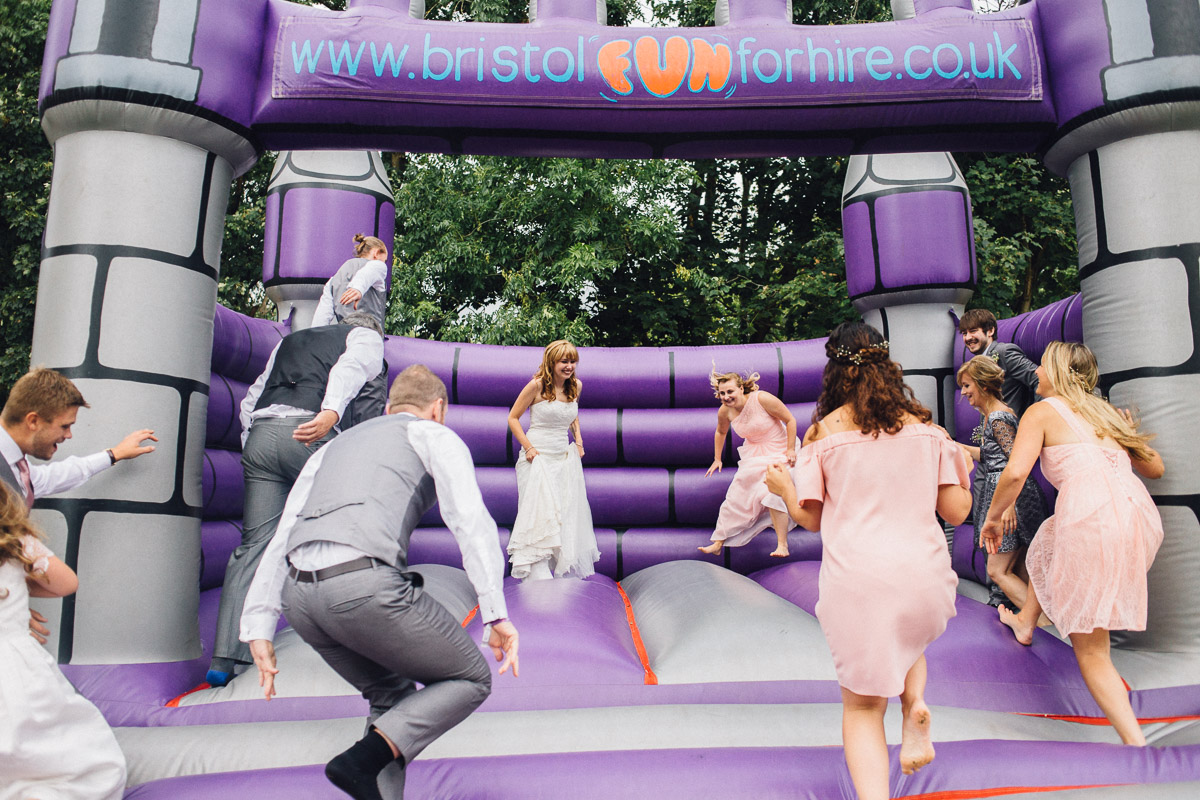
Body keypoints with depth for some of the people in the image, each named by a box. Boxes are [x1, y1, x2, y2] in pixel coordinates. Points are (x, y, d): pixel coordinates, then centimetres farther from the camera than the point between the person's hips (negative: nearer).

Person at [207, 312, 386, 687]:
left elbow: (250, 400, 28)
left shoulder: (289, 341, 35)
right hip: (310, 437, -5)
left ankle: (225, 657, 0)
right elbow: (350, 367, -7)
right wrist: (331, 412, -24)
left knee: (254, 543, 4)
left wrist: (253, 449, 27)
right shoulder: (367, 337, 18)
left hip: (259, 434, 5)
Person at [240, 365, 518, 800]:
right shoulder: (436, 437, 16)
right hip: (365, 584, -7)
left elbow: (281, 538, 23)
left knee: (392, 694, 28)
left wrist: (259, 630, 18)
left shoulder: (334, 447, 32)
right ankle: (362, 760, -5)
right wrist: (497, 615, -8)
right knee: (470, 680, 12)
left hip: (300, 597, 7)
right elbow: (470, 521, -2)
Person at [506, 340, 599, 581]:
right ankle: (538, 574, -7)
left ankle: (564, 568, 23)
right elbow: (513, 418, -4)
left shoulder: (576, 385, 5)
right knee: (539, 512, -11)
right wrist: (528, 448, -13)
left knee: (568, 513, 9)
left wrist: (578, 441, 11)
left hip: (565, 455, 6)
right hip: (537, 456, -6)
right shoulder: (537, 385, -11)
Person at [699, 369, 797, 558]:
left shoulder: (762, 399, -25)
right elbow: (720, 432, 14)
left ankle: (782, 546, -14)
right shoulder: (725, 411, -8)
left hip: (777, 452, -5)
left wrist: (791, 449, -17)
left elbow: (790, 420, -15)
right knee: (736, 496, 2)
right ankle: (718, 543, 9)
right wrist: (717, 459, 16)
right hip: (752, 455, 5)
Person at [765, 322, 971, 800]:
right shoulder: (924, 426, 6)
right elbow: (956, 511, 6)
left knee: (862, 706, 11)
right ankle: (915, 706, 6)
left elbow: (810, 519, 3)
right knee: (907, 636, 35)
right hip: (924, 576, 2)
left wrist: (784, 487, 22)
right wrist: (963, 470, 25)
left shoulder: (825, 431, 0)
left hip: (856, 578, -2)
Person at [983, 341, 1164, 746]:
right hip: (1142, 516, 8)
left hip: (1093, 519, -8)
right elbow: (1155, 468, 28)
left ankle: (1136, 744, -4)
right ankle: (1025, 622, 55)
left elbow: (1015, 472, -9)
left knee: (1091, 649, 3)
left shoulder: (1043, 411, 6)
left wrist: (992, 516, 6)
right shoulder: (1106, 412, 24)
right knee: (1050, 538, 38)